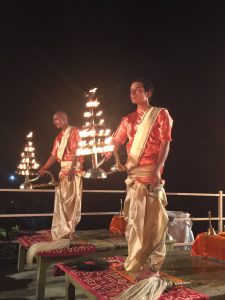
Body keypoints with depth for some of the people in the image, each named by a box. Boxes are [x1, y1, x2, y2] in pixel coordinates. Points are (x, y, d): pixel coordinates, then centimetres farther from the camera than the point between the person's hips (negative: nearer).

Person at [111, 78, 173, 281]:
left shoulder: (161, 114, 3)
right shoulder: (128, 119, 17)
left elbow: (165, 143, -6)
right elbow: (116, 142, 12)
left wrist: (157, 169, -19)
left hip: (152, 172, -5)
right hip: (133, 173, 5)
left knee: (154, 218, -2)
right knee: (134, 218, 8)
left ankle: (153, 265, 7)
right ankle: (136, 262, 19)